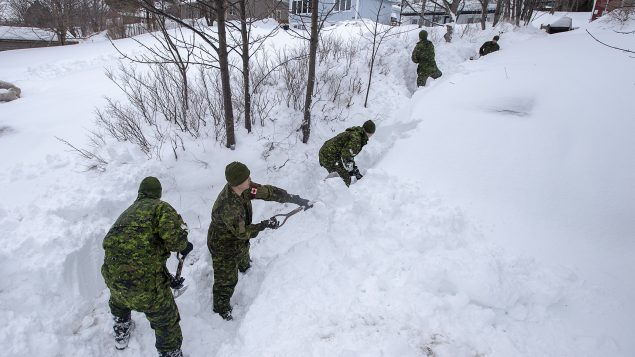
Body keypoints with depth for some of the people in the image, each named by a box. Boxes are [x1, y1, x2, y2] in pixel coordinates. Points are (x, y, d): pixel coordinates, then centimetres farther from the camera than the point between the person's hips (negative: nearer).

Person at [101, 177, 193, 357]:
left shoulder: (128, 212, 20)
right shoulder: (161, 206, -1)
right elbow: (172, 233, -23)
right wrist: (184, 246, 1)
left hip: (112, 276, 8)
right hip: (145, 281, -7)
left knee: (118, 299, 41)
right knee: (167, 321, 15)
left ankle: (121, 334, 63)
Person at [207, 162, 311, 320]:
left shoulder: (243, 189, -21)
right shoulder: (228, 208, -44)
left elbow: (267, 191, -14)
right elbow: (242, 232, -30)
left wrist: (296, 199, -14)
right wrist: (265, 224, -22)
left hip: (239, 241, 8)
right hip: (223, 246, -8)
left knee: (244, 263, 38)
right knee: (227, 280, 14)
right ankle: (221, 309, 40)